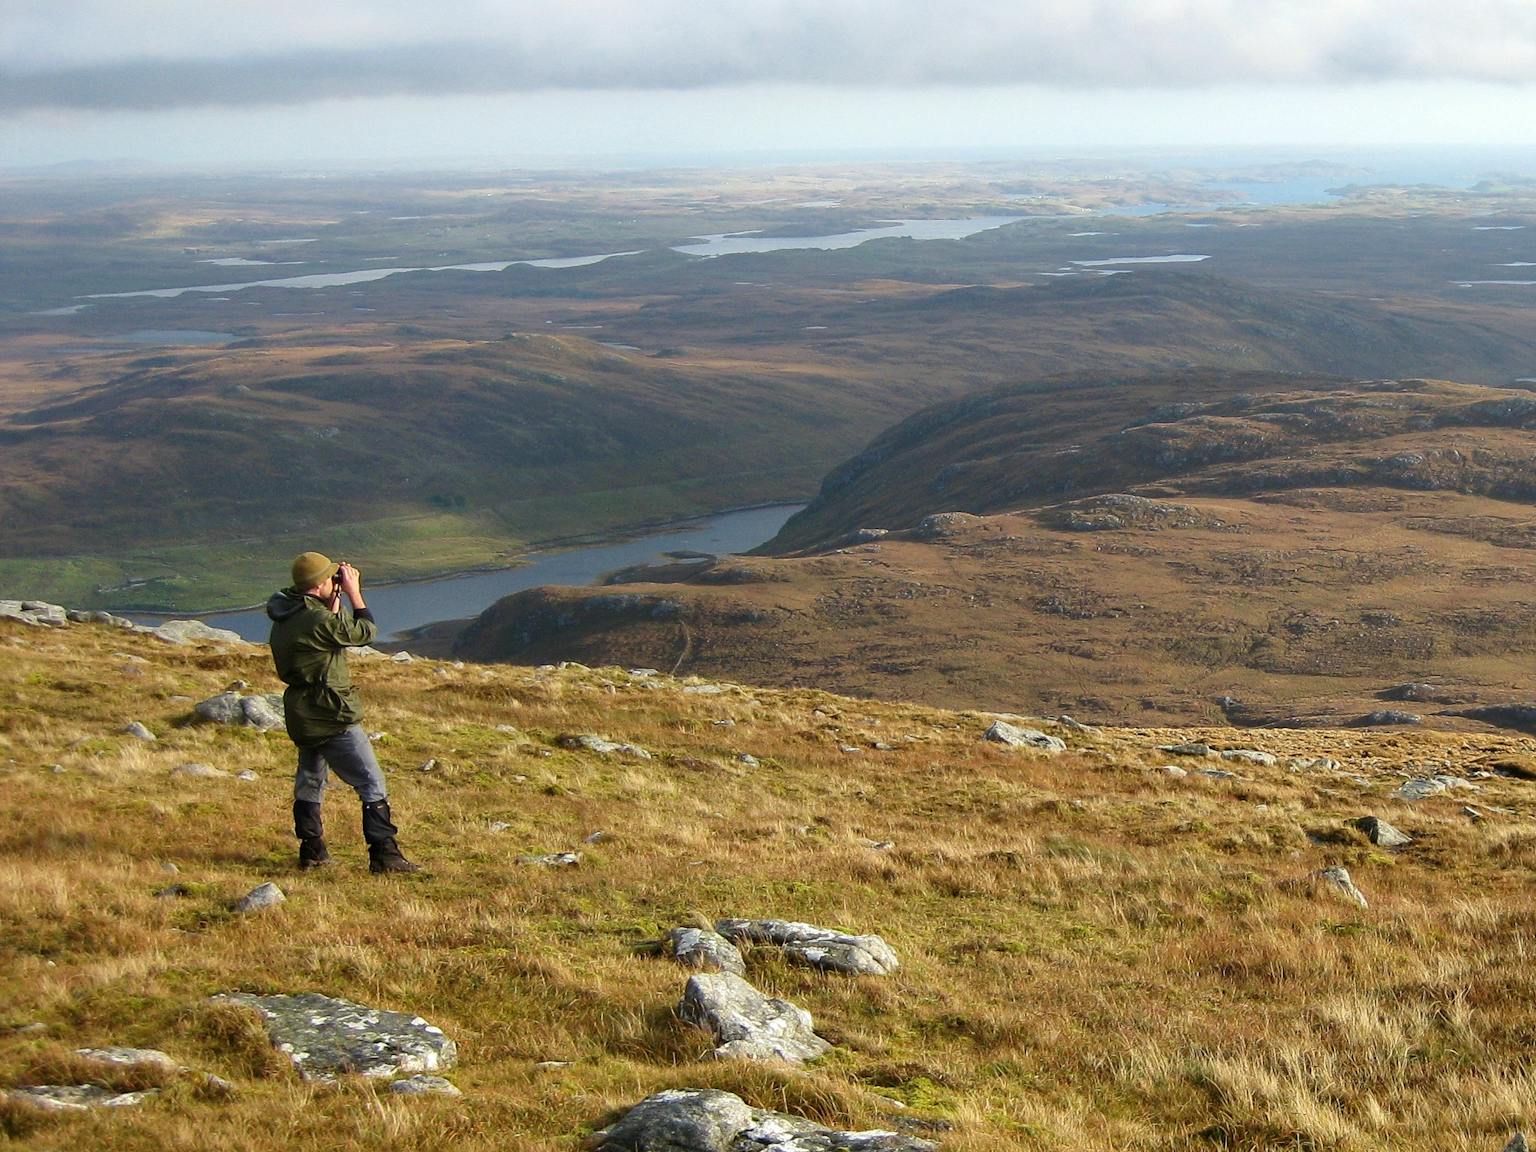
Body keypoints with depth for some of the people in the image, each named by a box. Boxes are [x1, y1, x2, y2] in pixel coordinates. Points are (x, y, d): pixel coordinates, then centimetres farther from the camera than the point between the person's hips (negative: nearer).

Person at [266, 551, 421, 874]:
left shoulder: (285, 619, 6)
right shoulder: (318, 620, -22)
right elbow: (366, 632, -10)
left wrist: (334, 601, 11)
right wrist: (354, 593, -2)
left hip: (301, 717, 9)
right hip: (331, 718, -9)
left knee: (309, 782, 21)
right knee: (372, 785, -3)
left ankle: (311, 850, 26)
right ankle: (384, 854, -5)